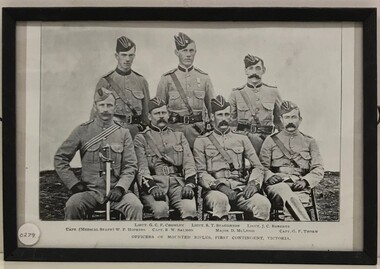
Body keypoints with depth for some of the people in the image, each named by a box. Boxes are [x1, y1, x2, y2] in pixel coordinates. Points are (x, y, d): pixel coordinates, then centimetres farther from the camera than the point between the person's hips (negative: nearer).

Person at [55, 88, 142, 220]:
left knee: (136, 206, -27)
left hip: (116, 190, 1)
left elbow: (130, 166, 5)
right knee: (72, 206, -30)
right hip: (90, 190, -1)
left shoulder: (123, 133, 7)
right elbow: (60, 159, 7)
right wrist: (74, 184, -3)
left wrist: (120, 187, -11)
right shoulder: (82, 131, 4)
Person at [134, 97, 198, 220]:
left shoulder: (179, 136, 25)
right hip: (154, 183, -2)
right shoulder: (141, 138, 15)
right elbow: (142, 166, 1)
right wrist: (151, 187, -18)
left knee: (190, 208, -29)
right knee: (160, 209, -35)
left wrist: (189, 184, -7)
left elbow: (189, 163, 13)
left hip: (178, 183, 2)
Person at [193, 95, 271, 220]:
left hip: (241, 189, 2)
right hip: (215, 189, -2)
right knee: (221, 200, -39)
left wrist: (253, 183, -7)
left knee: (263, 204, -29)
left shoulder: (242, 139, 22)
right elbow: (200, 173, 4)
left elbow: (258, 167, 15)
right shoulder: (202, 141, 14)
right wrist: (220, 186, -14)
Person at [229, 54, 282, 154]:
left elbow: (279, 120, 20)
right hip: (244, 137, -1)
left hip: (267, 137, 1)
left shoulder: (273, 92, 12)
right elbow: (231, 120, 14)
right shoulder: (236, 93, 9)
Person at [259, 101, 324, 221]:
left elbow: (318, 170, 13)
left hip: (299, 188, 1)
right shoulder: (270, 141, 17)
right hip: (276, 186, -1)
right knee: (284, 189, -39)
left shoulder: (309, 142, 20)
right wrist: (270, 176, -13)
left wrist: (305, 181, -7)